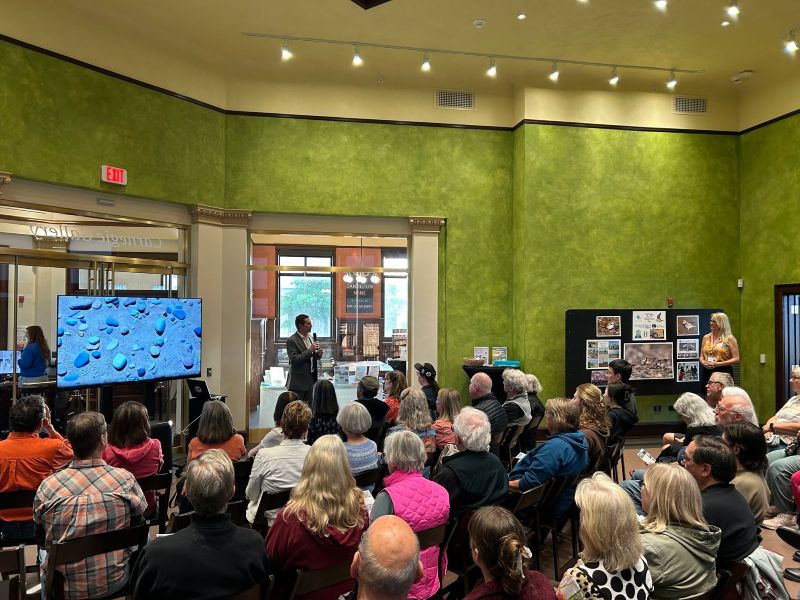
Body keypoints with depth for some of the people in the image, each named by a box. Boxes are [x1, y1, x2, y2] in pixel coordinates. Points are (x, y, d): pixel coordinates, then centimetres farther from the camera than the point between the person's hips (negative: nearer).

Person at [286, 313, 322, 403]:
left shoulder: (310, 338, 11)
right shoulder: (291, 340, -12)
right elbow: (294, 360, -20)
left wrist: (318, 354, -2)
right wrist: (310, 350, -20)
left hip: (311, 380, 7)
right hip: (298, 382, -7)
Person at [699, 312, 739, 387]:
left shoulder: (729, 339, 0)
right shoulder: (706, 337, 13)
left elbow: (736, 359, -6)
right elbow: (701, 357, 18)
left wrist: (718, 364, -14)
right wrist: (704, 363, -4)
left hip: (724, 373, -4)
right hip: (707, 372, 4)